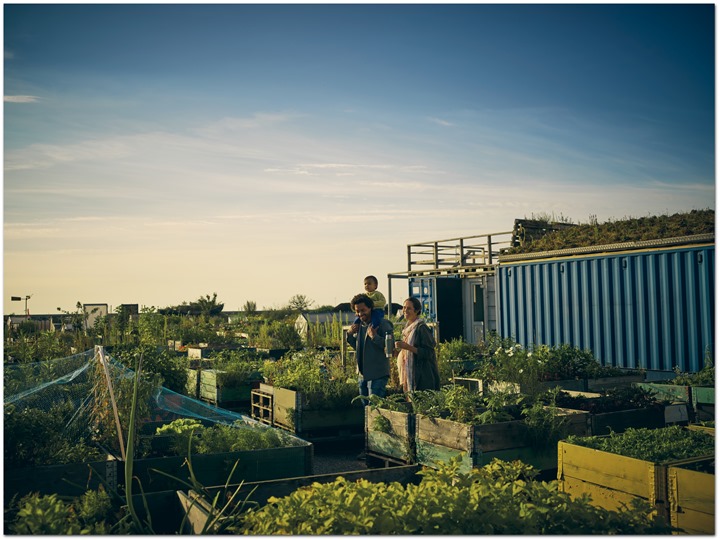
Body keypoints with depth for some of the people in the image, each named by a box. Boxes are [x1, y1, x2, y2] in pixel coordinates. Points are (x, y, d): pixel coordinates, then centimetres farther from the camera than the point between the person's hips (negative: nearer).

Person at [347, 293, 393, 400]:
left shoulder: (382, 324, -11)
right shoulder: (359, 325, 12)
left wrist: (374, 336, -26)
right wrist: (350, 334, 6)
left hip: (377, 375, -8)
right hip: (362, 375, 8)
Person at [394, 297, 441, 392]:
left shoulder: (421, 328, -11)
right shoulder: (407, 327, 14)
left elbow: (428, 352, -16)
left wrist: (407, 347, -22)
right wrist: (398, 350, 5)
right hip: (408, 374, 8)